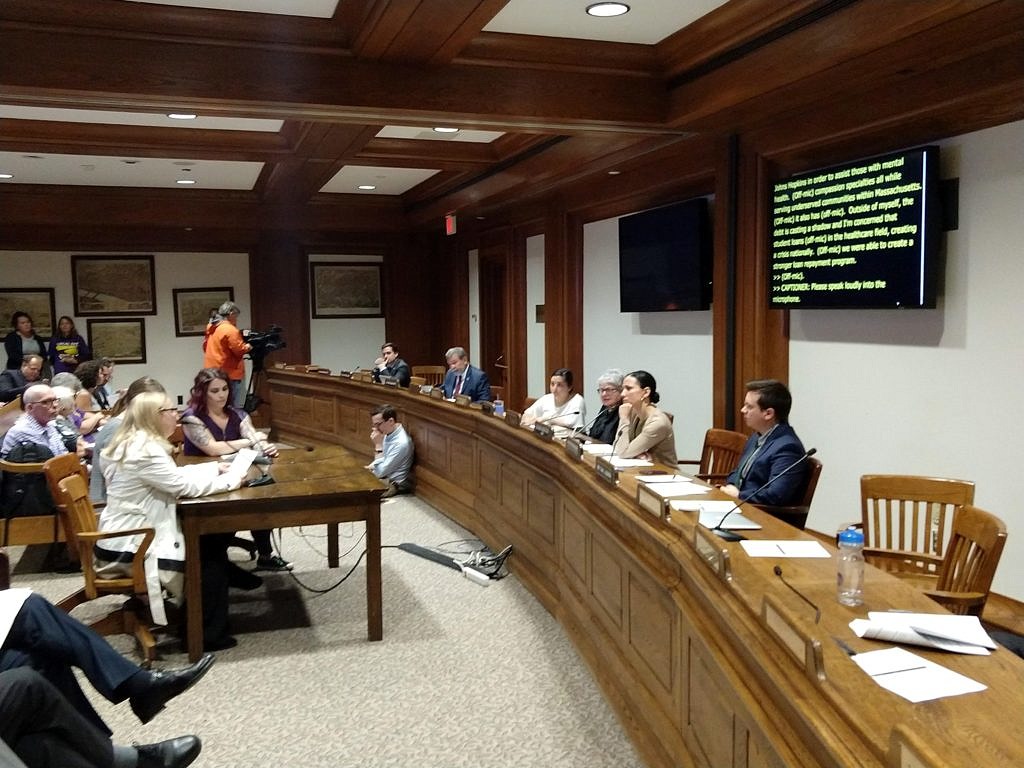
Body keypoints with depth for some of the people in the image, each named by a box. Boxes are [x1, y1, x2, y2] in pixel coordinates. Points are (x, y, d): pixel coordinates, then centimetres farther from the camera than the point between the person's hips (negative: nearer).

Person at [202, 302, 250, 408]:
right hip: (230, 375, -9)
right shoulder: (230, 330, -16)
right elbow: (240, 350, -17)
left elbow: (205, 347, 21)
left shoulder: (210, 328, 10)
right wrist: (248, 346, 1)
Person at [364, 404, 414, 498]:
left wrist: (378, 445, -22)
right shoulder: (389, 433, 0)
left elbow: (380, 472, -21)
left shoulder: (401, 443, -26)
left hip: (394, 487, -8)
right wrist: (374, 465, -8)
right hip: (385, 479, 9)